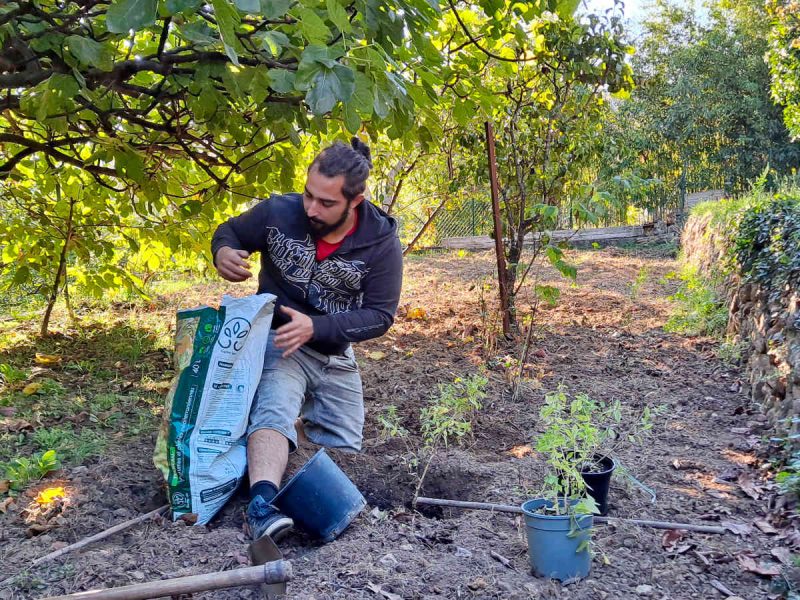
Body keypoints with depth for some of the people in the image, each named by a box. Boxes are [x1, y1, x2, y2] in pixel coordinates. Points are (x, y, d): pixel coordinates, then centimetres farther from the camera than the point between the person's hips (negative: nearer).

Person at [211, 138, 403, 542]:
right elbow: (230, 231, 1)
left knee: (344, 447, 16)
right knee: (274, 414, -34)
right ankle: (261, 504, -42)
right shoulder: (278, 212, -17)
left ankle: (302, 419, 41)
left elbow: (379, 316, -16)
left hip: (336, 356, 3)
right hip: (278, 341, -3)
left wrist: (315, 326, -29)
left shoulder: (381, 242, -17)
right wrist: (223, 252, -24)